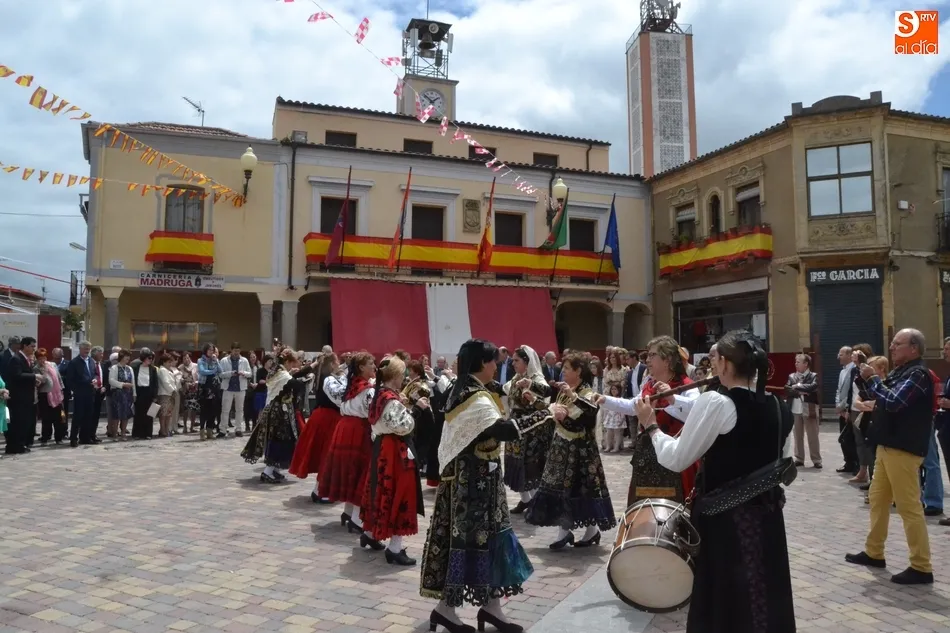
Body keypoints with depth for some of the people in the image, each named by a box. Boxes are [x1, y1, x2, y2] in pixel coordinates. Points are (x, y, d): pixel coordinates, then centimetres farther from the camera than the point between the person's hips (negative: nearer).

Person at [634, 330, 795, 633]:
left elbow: (676, 459, -16)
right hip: (767, 513, 6)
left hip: (724, 518, -6)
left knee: (725, 596, 10)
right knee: (765, 593, 20)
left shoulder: (715, 402, -18)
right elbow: (785, 462, 14)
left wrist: (651, 426, -3)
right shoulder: (779, 407, 3)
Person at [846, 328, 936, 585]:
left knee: (909, 507, -5)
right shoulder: (899, 371, 15)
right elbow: (880, 398, 18)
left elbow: (892, 402, -24)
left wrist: (872, 378, -13)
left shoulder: (918, 374, -15)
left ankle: (921, 568, 2)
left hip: (904, 449, -10)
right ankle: (874, 552, 27)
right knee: (877, 498, 16)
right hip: (887, 446, 10)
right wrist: (865, 378, 4)